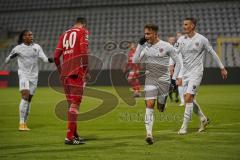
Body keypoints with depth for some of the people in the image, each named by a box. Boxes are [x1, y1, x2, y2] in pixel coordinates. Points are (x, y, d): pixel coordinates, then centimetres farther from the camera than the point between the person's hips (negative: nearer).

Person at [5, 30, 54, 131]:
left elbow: (44, 58, 2)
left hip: (34, 76, 4)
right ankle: (21, 123, -20)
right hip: (23, 75, -4)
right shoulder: (18, 48, -1)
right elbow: (6, 61, 3)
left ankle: (25, 123, 18)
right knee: (25, 96, -21)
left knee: (29, 99, 7)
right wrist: (11, 56, -19)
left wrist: (49, 60, -21)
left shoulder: (37, 47, 7)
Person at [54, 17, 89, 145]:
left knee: (71, 104, 15)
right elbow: (84, 52, -13)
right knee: (75, 104, -6)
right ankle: (69, 137, -11)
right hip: (76, 72, -6)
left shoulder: (65, 34, 19)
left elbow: (56, 56, 14)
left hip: (65, 73, 6)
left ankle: (74, 134, 23)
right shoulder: (83, 32, 2)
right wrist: (86, 71, -7)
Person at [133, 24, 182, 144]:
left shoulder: (166, 46, -8)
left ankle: (164, 98, 46)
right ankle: (149, 134, -15)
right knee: (149, 105, -14)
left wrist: (174, 79, -6)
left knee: (161, 108, 9)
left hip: (163, 80, -1)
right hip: (150, 80, 2)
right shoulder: (145, 46, 0)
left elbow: (178, 62, -1)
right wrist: (140, 45, -11)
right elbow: (135, 61, -5)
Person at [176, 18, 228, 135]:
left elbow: (213, 53, 3)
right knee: (189, 99, 7)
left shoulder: (201, 39, -6)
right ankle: (203, 119, 28)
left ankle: (184, 126, -8)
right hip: (185, 72, 5)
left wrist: (222, 68, 8)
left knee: (188, 98, -14)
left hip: (196, 72, -5)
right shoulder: (181, 40, 4)